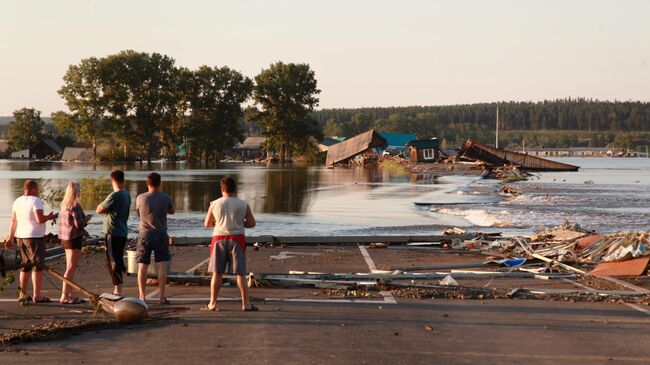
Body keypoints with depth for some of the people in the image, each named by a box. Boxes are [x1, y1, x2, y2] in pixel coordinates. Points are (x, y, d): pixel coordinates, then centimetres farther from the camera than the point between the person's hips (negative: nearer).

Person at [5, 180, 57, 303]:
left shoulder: (17, 201, 9)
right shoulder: (36, 201, -13)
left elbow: (13, 221, 9)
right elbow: (40, 219, -22)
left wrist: (10, 238, 12)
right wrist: (50, 217, -3)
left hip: (20, 237, 7)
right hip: (35, 237, -7)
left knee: (25, 266, 16)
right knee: (37, 266, -2)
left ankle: (22, 294, 17)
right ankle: (37, 296, -4)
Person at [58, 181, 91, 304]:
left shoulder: (64, 204, 10)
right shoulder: (75, 205, -17)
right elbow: (78, 224, -20)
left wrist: (83, 218, 18)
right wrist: (86, 219, -1)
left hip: (65, 238, 9)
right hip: (74, 238, -9)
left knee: (70, 267, 16)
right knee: (71, 268, -6)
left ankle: (68, 295, 21)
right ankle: (64, 296, -7)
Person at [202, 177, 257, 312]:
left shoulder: (214, 204, 0)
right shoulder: (243, 204, -1)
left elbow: (207, 224, 10)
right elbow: (252, 223, 3)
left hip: (219, 239, 1)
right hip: (237, 239, 0)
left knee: (217, 273, 7)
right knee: (240, 273, 2)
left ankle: (212, 303, 10)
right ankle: (245, 304, 3)